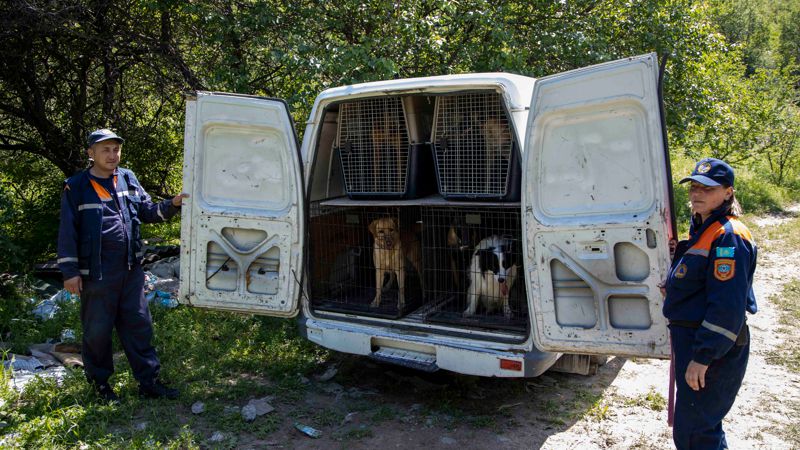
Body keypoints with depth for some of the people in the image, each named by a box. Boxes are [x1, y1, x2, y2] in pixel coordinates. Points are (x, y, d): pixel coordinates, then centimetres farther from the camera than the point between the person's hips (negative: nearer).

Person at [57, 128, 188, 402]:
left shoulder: (128, 179, 9)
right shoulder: (76, 187, -5)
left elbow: (147, 212, 13)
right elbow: (67, 232, -5)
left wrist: (173, 204, -5)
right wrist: (70, 271, -8)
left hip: (131, 270, 5)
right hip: (97, 274, -4)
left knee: (139, 325, 9)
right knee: (97, 330, 8)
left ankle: (149, 382, 17)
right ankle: (99, 382, 27)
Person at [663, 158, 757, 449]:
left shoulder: (728, 236, -19)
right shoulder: (700, 229, 12)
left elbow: (727, 307, -24)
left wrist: (703, 357, -24)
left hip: (712, 349, -10)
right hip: (689, 338, 10)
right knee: (705, 426, 24)